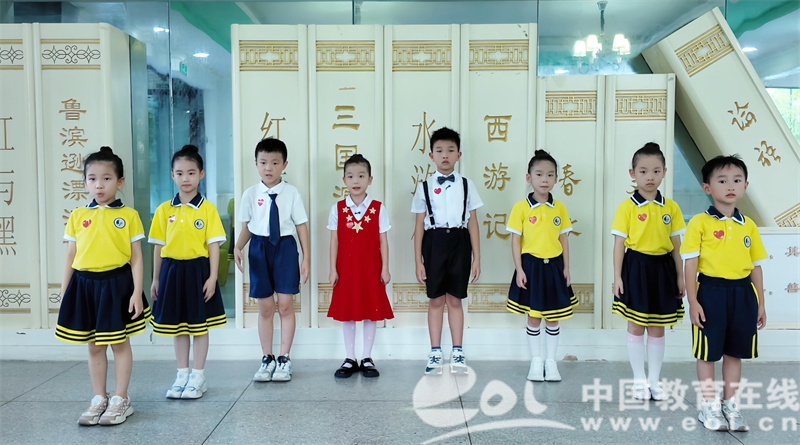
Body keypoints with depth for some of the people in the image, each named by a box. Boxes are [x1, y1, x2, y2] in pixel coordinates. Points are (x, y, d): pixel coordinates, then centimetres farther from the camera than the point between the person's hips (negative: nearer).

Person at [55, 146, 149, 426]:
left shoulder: (128, 216, -2)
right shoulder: (77, 216, 6)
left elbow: (136, 257, -2)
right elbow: (70, 256, 10)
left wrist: (137, 292, -8)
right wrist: (64, 293, 9)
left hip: (116, 283, -3)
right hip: (85, 284, 3)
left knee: (120, 343, 7)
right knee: (94, 346, 13)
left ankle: (120, 399, 19)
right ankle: (99, 398, 26)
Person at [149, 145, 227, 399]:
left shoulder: (208, 209, -5)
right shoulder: (164, 210, 3)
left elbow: (213, 245, -6)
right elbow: (158, 246, 7)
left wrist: (212, 277, -11)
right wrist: (155, 279, 7)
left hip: (198, 270, -3)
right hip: (172, 270, 3)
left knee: (199, 325, 7)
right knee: (177, 325, 12)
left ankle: (198, 377, 20)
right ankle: (182, 375, 26)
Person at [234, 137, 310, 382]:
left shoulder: (291, 193, -4)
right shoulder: (250, 194, 1)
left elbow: (301, 225, -1)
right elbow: (246, 227, 7)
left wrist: (306, 258, -4)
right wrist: (238, 247, -11)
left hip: (285, 247, -1)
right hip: (259, 249, 2)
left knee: (285, 304, -1)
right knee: (265, 307, 9)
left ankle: (284, 360, 15)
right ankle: (267, 359, 23)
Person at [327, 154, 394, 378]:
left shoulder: (378, 209, 0)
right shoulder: (337, 209, 2)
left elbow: (383, 241, 1)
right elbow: (334, 241, 2)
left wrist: (385, 268, -4)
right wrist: (333, 269, -2)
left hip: (371, 269, -1)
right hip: (346, 269, 1)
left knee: (371, 312, 5)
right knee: (346, 312, 7)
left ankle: (367, 359, 18)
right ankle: (350, 359, 19)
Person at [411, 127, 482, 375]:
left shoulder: (466, 185, 6)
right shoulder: (424, 187, 4)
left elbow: (473, 224, 5)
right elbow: (419, 225, 4)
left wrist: (476, 258, 2)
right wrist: (418, 261, 0)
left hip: (459, 242, 0)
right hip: (434, 242, 0)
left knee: (455, 300, 7)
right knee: (436, 300, 6)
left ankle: (458, 353, 18)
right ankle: (435, 354, 17)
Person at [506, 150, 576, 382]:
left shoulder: (559, 208, 3)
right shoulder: (520, 207, -6)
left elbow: (564, 240, 7)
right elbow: (515, 240, -5)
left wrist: (566, 268, 3)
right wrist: (519, 270, -9)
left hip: (554, 267, 2)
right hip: (531, 266, -2)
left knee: (553, 318, 10)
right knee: (533, 318, 7)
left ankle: (551, 361, 24)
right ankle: (536, 361, 21)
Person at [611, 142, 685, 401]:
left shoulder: (671, 207, 3)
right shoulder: (627, 207, -6)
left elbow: (676, 245, 7)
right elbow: (619, 243, -5)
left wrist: (680, 277, 6)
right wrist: (617, 276, -8)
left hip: (662, 270, 3)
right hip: (636, 268, -3)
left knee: (657, 328, 11)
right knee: (636, 326, 7)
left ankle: (655, 380, 23)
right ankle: (639, 380, 20)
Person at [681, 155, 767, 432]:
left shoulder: (748, 226, 7)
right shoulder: (700, 223, -6)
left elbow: (756, 266, 11)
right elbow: (690, 263, -8)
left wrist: (760, 303, 10)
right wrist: (692, 301, -12)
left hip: (743, 294, 4)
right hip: (711, 292, -4)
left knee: (735, 352, 13)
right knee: (708, 352, 6)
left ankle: (730, 404, 27)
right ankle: (709, 406, 20)